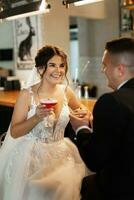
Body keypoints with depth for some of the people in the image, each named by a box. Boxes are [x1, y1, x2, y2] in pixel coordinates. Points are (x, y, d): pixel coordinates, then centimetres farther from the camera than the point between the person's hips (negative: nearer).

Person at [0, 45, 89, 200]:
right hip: (32, 156, -4)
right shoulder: (27, 94, -15)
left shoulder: (66, 91, -2)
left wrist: (83, 112, -3)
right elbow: (14, 133, -12)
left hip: (60, 154, 4)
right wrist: (37, 117, -27)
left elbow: (79, 107, 20)